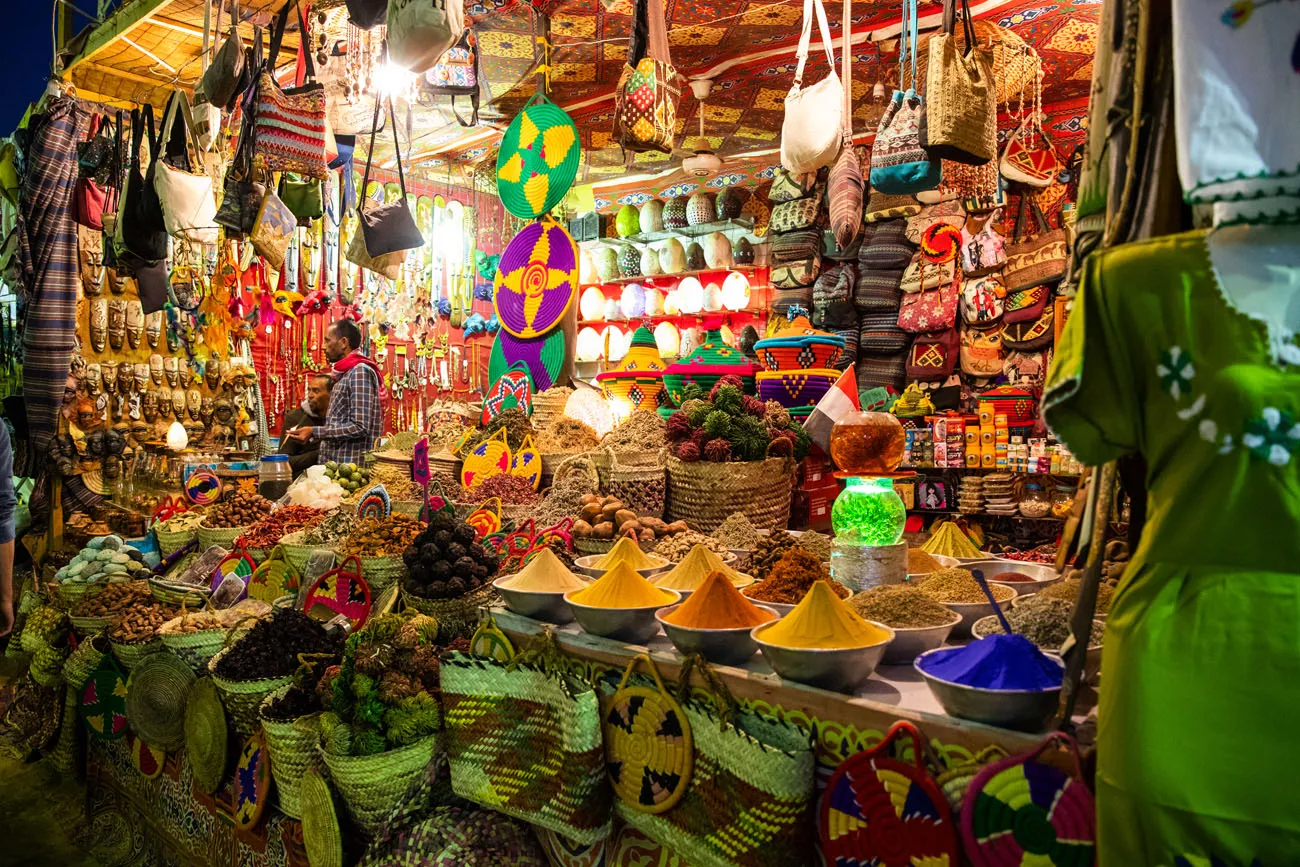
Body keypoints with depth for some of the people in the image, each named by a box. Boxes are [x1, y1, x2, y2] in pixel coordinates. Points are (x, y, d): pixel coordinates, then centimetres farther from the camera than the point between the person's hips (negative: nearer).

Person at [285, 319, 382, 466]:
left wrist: (314, 432, -18)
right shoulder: (344, 374, 17)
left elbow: (360, 427, -20)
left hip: (351, 466, -9)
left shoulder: (360, 371, -12)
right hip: (334, 464, 9)